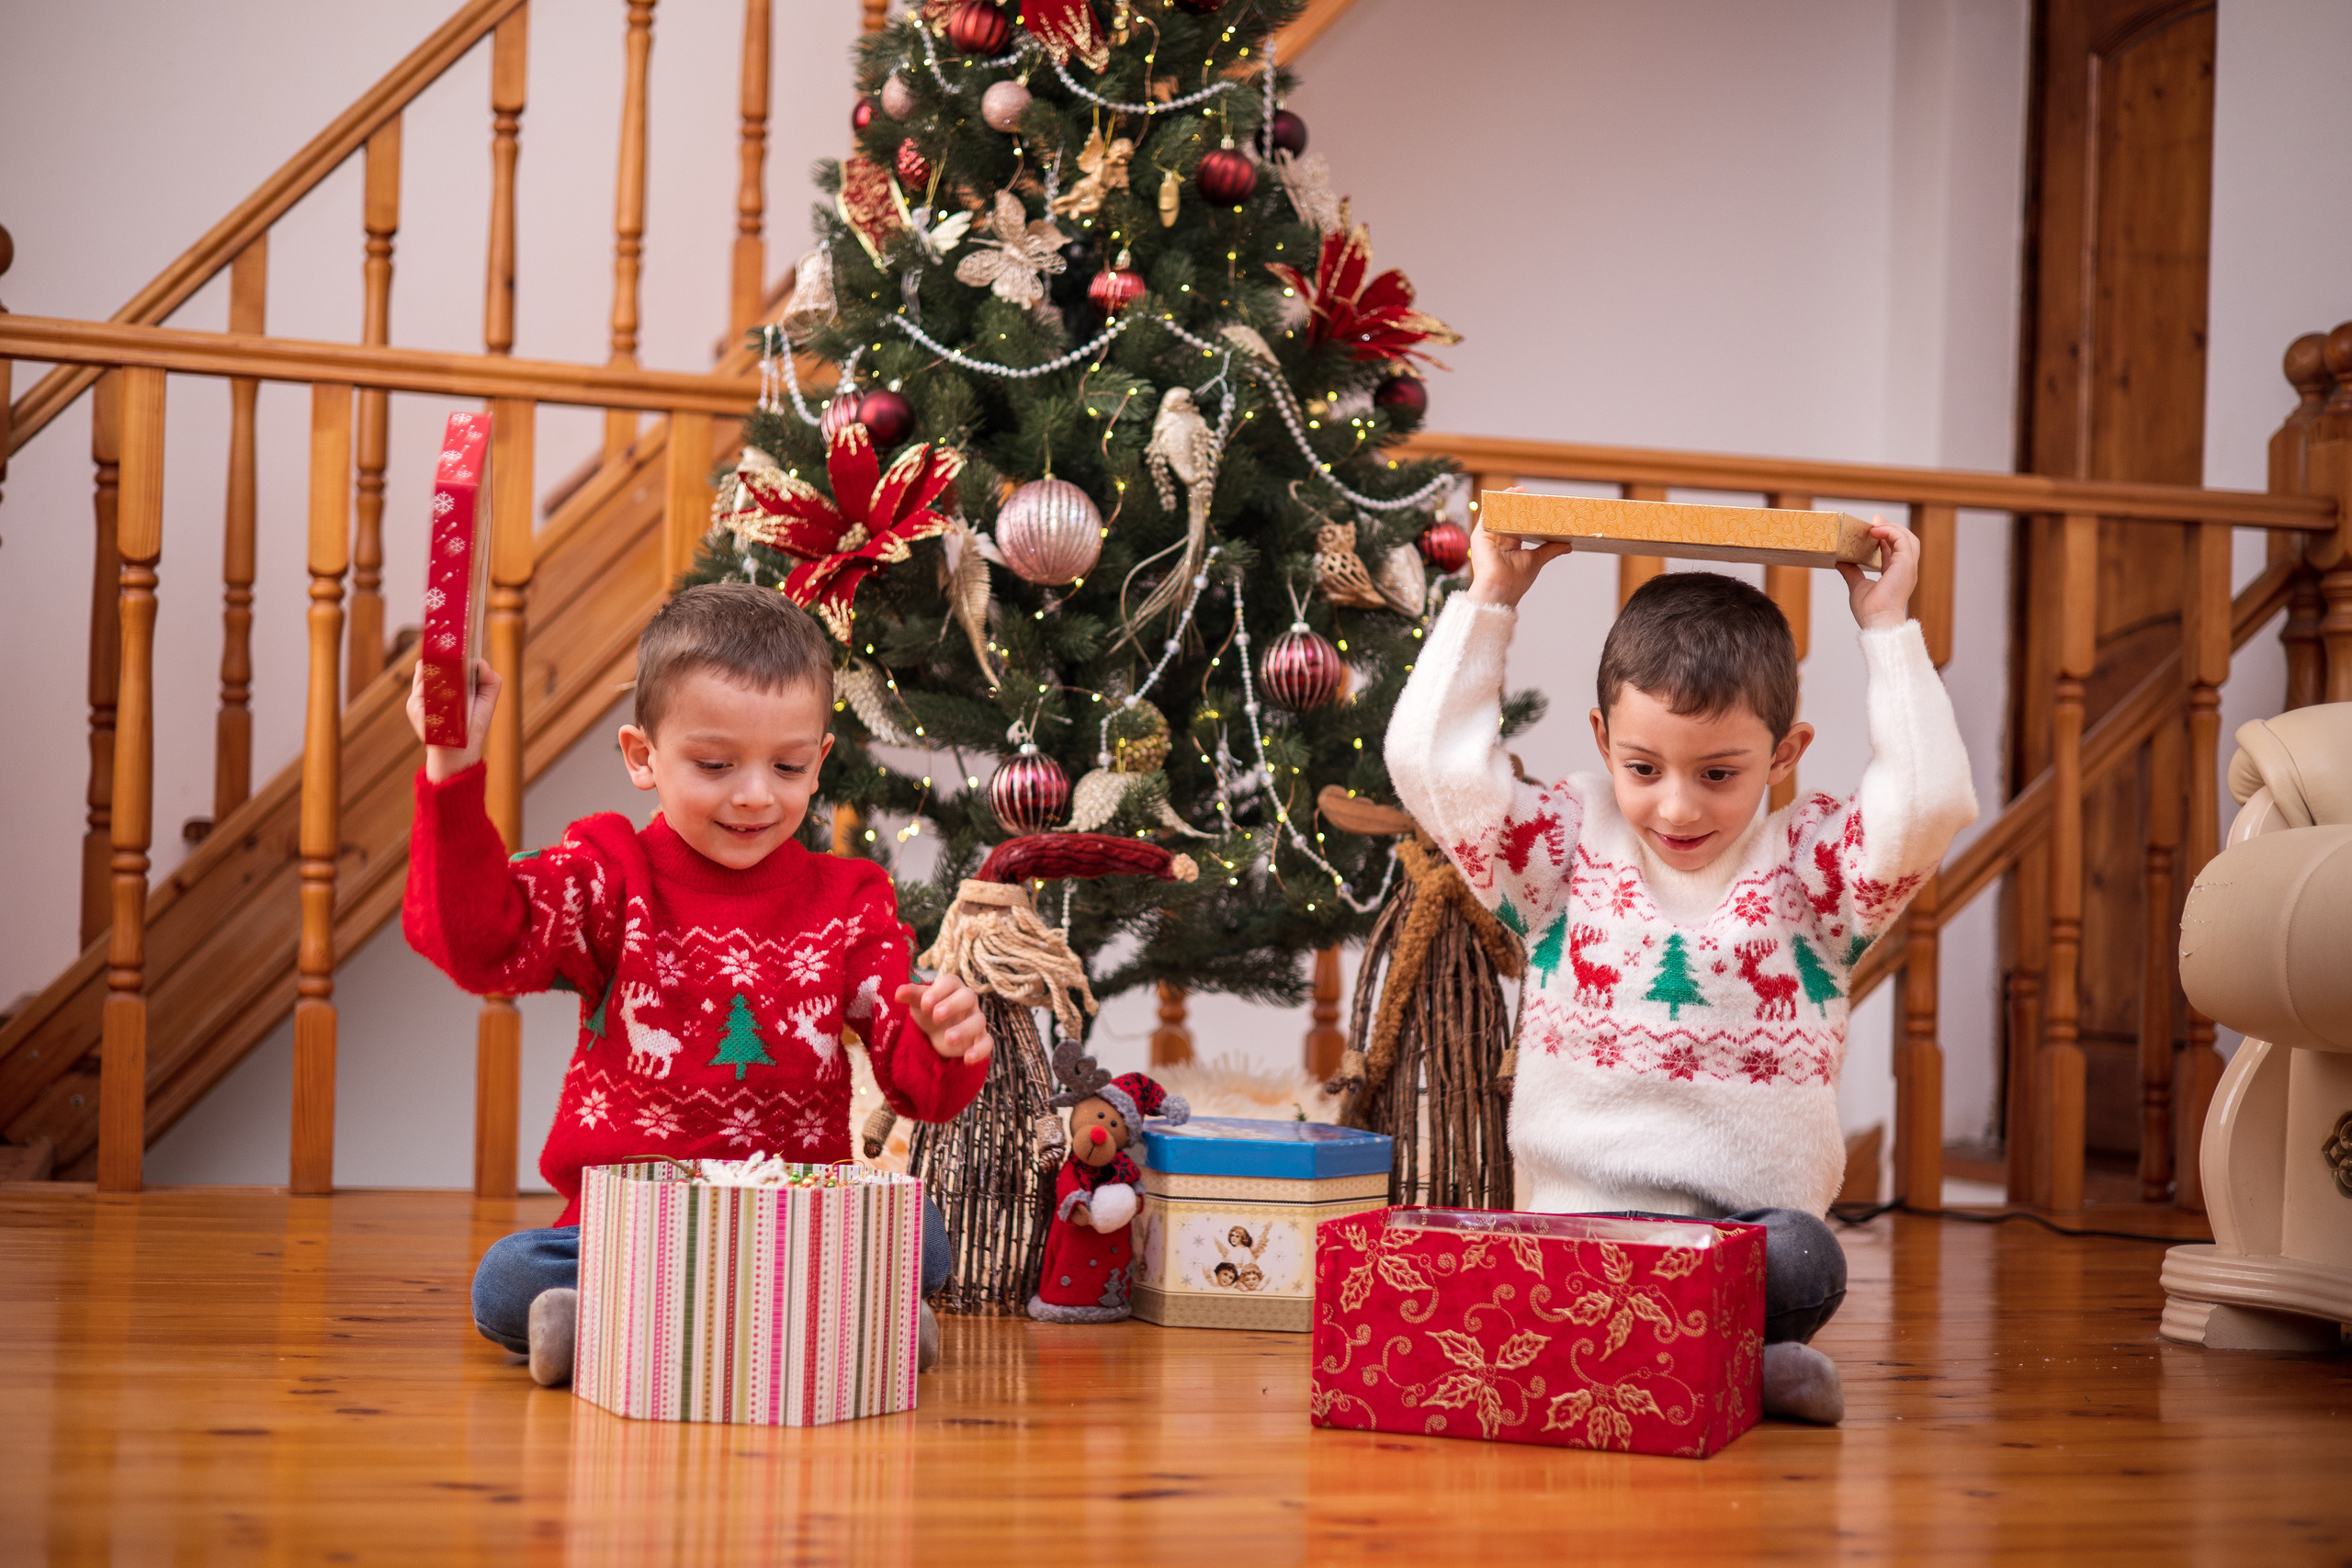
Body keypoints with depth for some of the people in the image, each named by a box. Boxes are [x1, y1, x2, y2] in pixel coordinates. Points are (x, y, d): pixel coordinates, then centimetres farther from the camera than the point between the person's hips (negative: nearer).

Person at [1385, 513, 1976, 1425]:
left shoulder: (1807, 864, 7)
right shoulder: (1568, 846, 9)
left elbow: (1928, 801, -11)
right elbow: (1433, 764, -1)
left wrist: (1887, 628, -3)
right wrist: (1488, 601, 5)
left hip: (1750, 1224, 0)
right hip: (1577, 1223, 1)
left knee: (1803, 1259, -35)